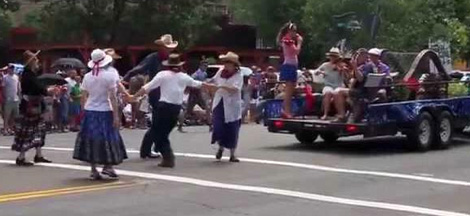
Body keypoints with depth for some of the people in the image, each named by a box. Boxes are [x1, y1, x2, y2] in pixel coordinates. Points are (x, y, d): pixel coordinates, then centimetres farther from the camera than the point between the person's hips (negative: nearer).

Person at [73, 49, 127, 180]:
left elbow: (83, 97, 6)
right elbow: (112, 97, -12)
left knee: (91, 140, 7)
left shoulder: (87, 77, 5)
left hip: (90, 111, 4)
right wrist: (116, 115, -10)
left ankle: (93, 170, 9)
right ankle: (107, 166, 3)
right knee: (108, 140, 7)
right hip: (105, 112, -4)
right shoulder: (110, 75, -9)